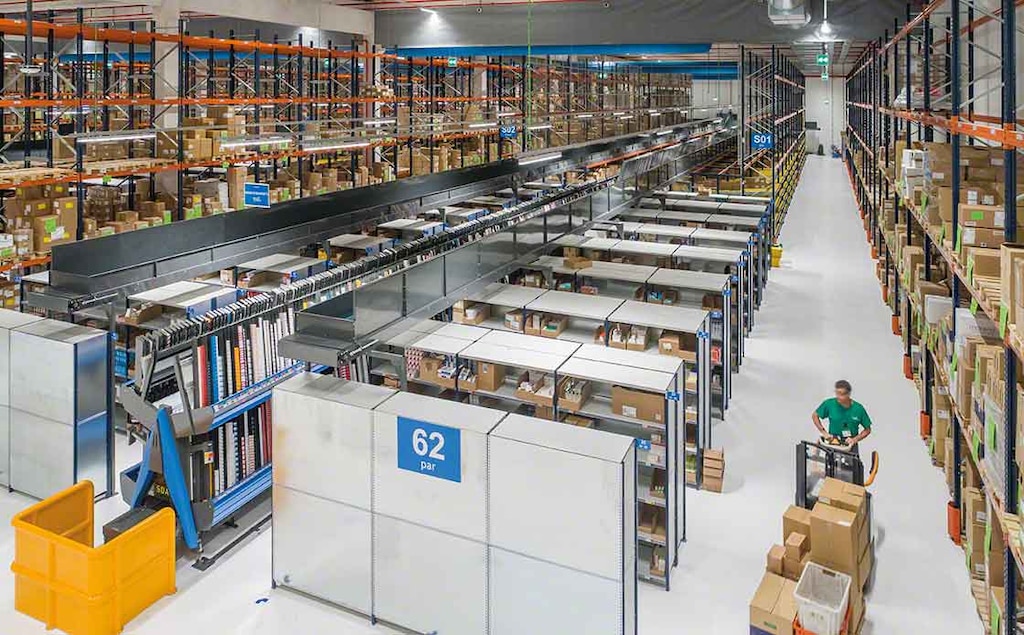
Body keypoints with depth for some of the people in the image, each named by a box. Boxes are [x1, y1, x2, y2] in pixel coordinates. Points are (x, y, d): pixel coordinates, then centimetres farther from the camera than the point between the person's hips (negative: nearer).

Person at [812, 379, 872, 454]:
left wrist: (855, 439, -6)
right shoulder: (829, 404, -5)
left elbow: (867, 430, 7)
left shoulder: (858, 409, -3)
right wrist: (824, 432, 1)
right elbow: (815, 415, 9)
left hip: (850, 445, 1)